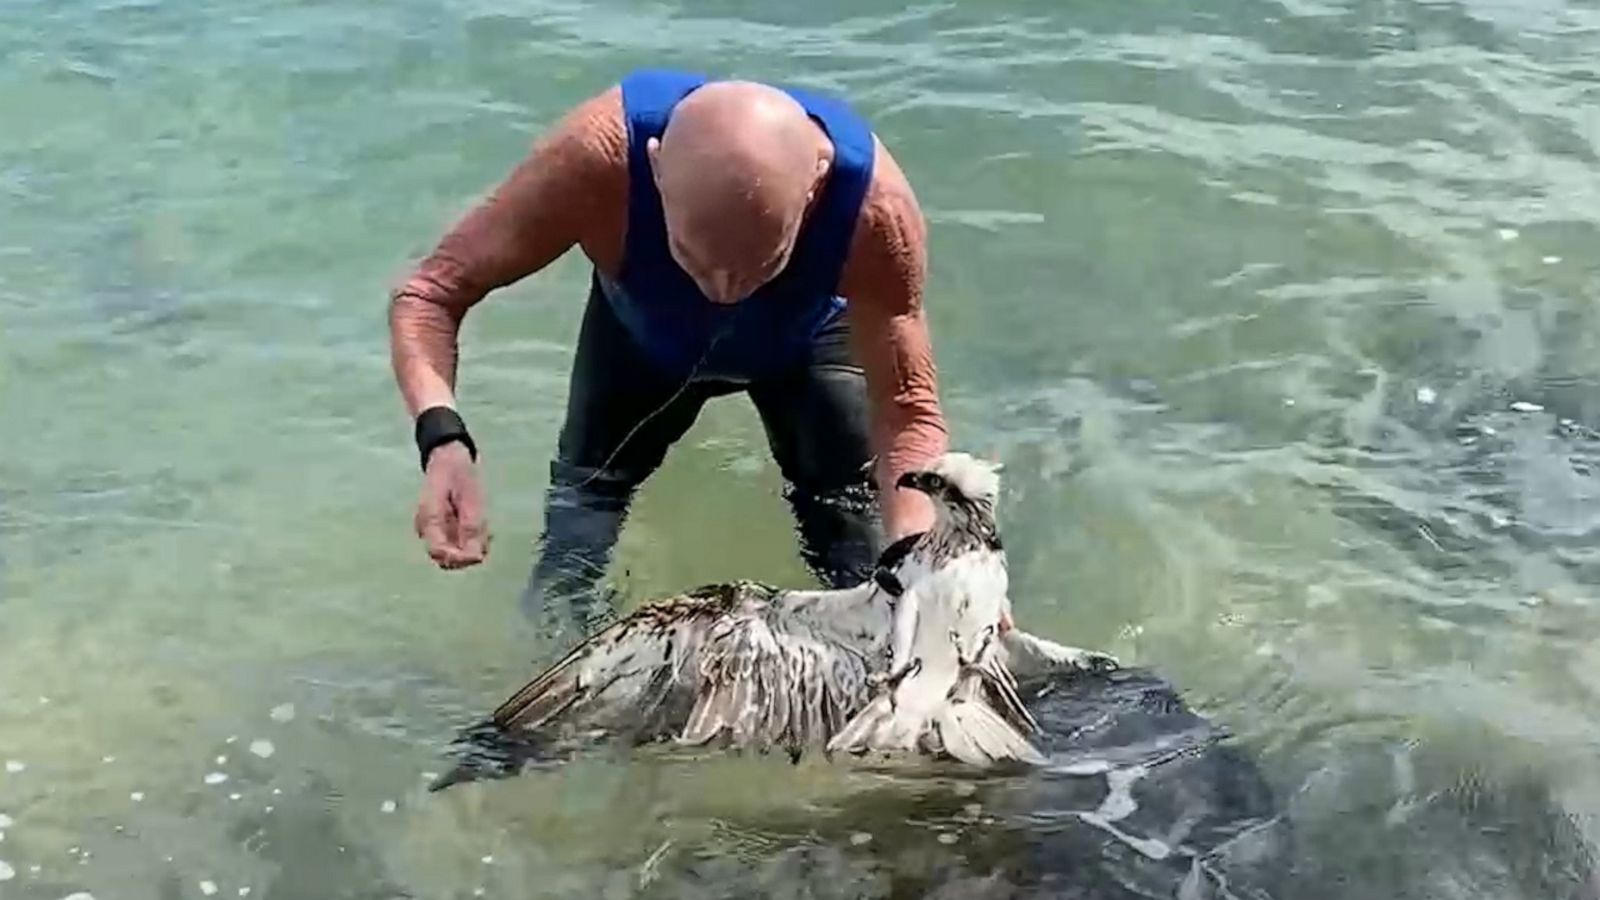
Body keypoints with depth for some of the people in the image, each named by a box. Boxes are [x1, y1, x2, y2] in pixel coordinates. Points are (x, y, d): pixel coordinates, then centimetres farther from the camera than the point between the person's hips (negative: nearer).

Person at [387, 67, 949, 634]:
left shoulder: (873, 205, -45)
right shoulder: (596, 159, -46)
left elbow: (907, 409, -32)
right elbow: (430, 293, -35)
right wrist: (443, 442, -55)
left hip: (807, 340, 0)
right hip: (639, 334, 0)